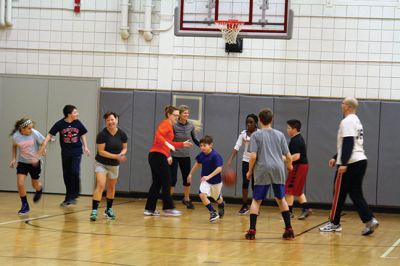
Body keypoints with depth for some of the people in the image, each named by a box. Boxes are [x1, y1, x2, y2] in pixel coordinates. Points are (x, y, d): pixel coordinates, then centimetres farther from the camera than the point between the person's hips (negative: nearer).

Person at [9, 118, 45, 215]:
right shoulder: (16, 136, -17)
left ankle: (39, 189, 50)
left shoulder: (35, 133, -22)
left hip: (34, 162, -1)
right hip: (22, 162, 1)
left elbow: (43, 144, -8)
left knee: (35, 184, 11)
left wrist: (37, 157, -17)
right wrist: (14, 159, 1)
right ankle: (25, 205, 3)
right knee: (20, 183, -14)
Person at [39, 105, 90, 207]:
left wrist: (85, 147, 9)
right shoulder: (60, 124, -8)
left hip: (76, 152, -1)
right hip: (65, 153, 1)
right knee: (66, 175, 8)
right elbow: (50, 134, -8)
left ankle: (73, 196, -3)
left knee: (75, 172, -16)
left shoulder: (78, 123, -3)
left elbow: (83, 134, 12)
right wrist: (44, 145, -18)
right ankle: (69, 197, 21)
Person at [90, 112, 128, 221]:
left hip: (114, 165, 4)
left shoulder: (122, 134, -7)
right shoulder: (102, 134, -19)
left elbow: (125, 148, 6)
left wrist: (122, 154, -17)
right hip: (102, 164, -4)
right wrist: (116, 156, -26)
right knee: (100, 185, -20)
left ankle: (109, 209, 36)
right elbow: (101, 151, -20)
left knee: (111, 187, 18)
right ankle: (94, 211, -23)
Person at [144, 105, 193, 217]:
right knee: (166, 182, -4)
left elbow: (169, 143, 25)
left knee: (157, 183, 11)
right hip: (158, 155, -10)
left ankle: (149, 209, 11)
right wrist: (167, 144, -32)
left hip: (155, 156, 10)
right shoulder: (166, 123, -7)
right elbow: (158, 135, -24)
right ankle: (168, 208, -1)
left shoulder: (169, 125, 21)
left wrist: (182, 144, 24)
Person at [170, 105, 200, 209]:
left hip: (185, 156, 4)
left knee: (187, 178, 10)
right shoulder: (174, 125, -16)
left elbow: (194, 139, 8)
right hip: (174, 155, -4)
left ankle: (186, 199, 29)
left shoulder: (190, 125, -4)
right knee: (173, 179, -7)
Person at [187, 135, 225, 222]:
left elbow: (219, 168, -32)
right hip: (205, 180, 4)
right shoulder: (201, 155, -9)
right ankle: (213, 213, -8)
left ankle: (222, 205, 57)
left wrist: (209, 176, -41)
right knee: (202, 195, -22)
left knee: (217, 198, 18)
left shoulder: (215, 155, -26)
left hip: (216, 181, -3)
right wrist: (190, 174, 16)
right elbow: (197, 164, 11)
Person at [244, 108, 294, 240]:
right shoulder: (279, 134, 8)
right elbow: (288, 155, 8)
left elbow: (253, 156, -9)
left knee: (256, 200, 6)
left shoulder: (256, 135, 0)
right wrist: (289, 165, 29)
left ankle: (252, 231, -2)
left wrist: (250, 171, 5)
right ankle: (289, 230, 14)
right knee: (281, 199, 16)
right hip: (278, 170, 3)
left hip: (262, 171, -3)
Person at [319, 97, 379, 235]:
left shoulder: (347, 122, -12)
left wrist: (343, 163, -25)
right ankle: (369, 220, -6)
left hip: (350, 163, -9)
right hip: (360, 161, 9)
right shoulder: (356, 121, 19)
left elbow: (348, 144, -22)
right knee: (356, 194, 8)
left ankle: (334, 223, 12)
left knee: (339, 193, 3)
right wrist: (336, 158, 29)